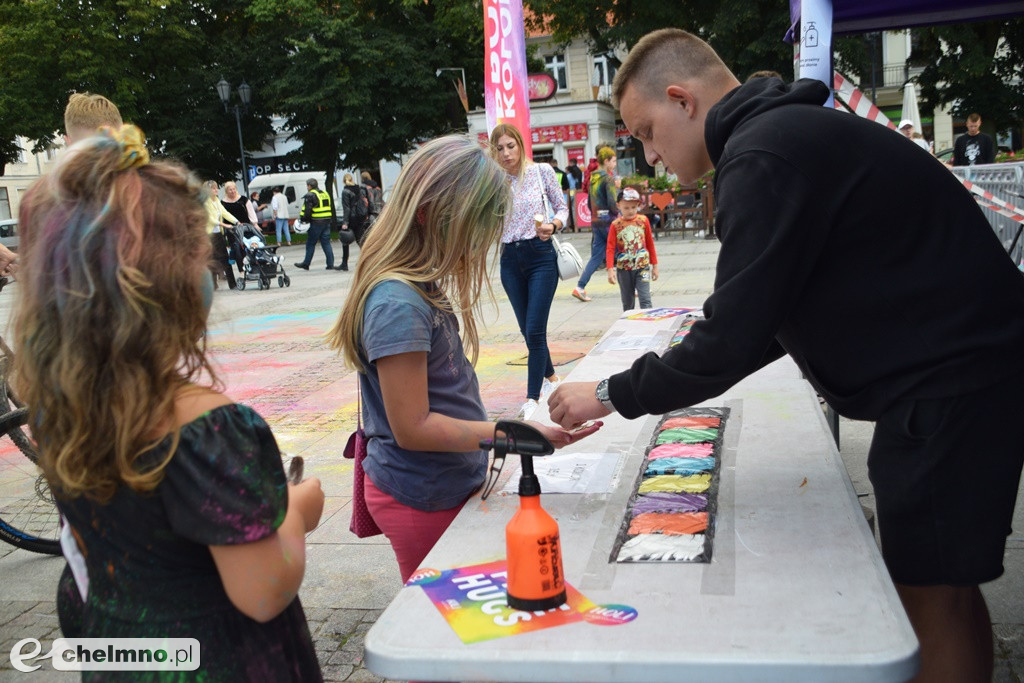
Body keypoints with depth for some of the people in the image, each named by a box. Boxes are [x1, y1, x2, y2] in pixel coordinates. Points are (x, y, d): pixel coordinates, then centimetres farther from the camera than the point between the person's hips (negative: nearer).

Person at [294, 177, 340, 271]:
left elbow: (307, 211, -16)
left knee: (310, 244, 4)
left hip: (316, 223, -7)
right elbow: (330, 209, 19)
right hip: (327, 222, 7)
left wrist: (304, 220, -4)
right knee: (326, 243, 8)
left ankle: (306, 264, 12)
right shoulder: (325, 194, 15)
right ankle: (330, 264, 3)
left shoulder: (310, 195, -10)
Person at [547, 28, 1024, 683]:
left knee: (934, 590, 0)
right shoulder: (790, 131, 13)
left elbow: (734, 340, -22)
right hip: (944, 369, 10)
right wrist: (688, 370, 11)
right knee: (933, 582, 18)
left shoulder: (766, 155, -20)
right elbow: (772, 316, 18)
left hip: (950, 384, -10)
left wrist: (610, 395, -10)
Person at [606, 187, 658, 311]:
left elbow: (650, 243, 7)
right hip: (623, 269, 1)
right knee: (627, 303, 12)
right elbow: (610, 248, -5)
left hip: (642, 266, -1)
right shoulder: (615, 225, -3)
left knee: (645, 299, -10)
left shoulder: (643, 220, 0)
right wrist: (610, 270, -15)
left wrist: (654, 265, 9)